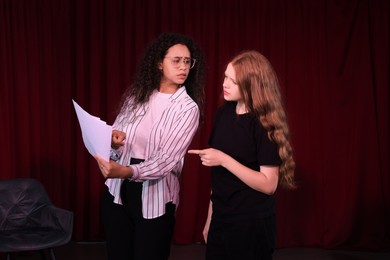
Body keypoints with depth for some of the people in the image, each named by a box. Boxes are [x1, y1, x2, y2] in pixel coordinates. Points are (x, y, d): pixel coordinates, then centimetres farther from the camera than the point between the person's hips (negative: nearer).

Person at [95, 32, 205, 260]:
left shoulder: (188, 108, -10)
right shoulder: (136, 94, 3)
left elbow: (167, 159, -20)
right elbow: (115, 134, 9)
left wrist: (127, 171, -36)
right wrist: (113, 139, -16)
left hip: (154, 197, -3)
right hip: (118, 191, 4)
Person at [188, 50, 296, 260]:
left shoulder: (264, 124, -15)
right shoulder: (223, 114, 3)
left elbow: (269, 184, -19)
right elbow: (218, 174, 9)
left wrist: (224, 159, -23)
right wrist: (210, 217, 10)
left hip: (251, 225, -6)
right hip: (221, 219, 6)